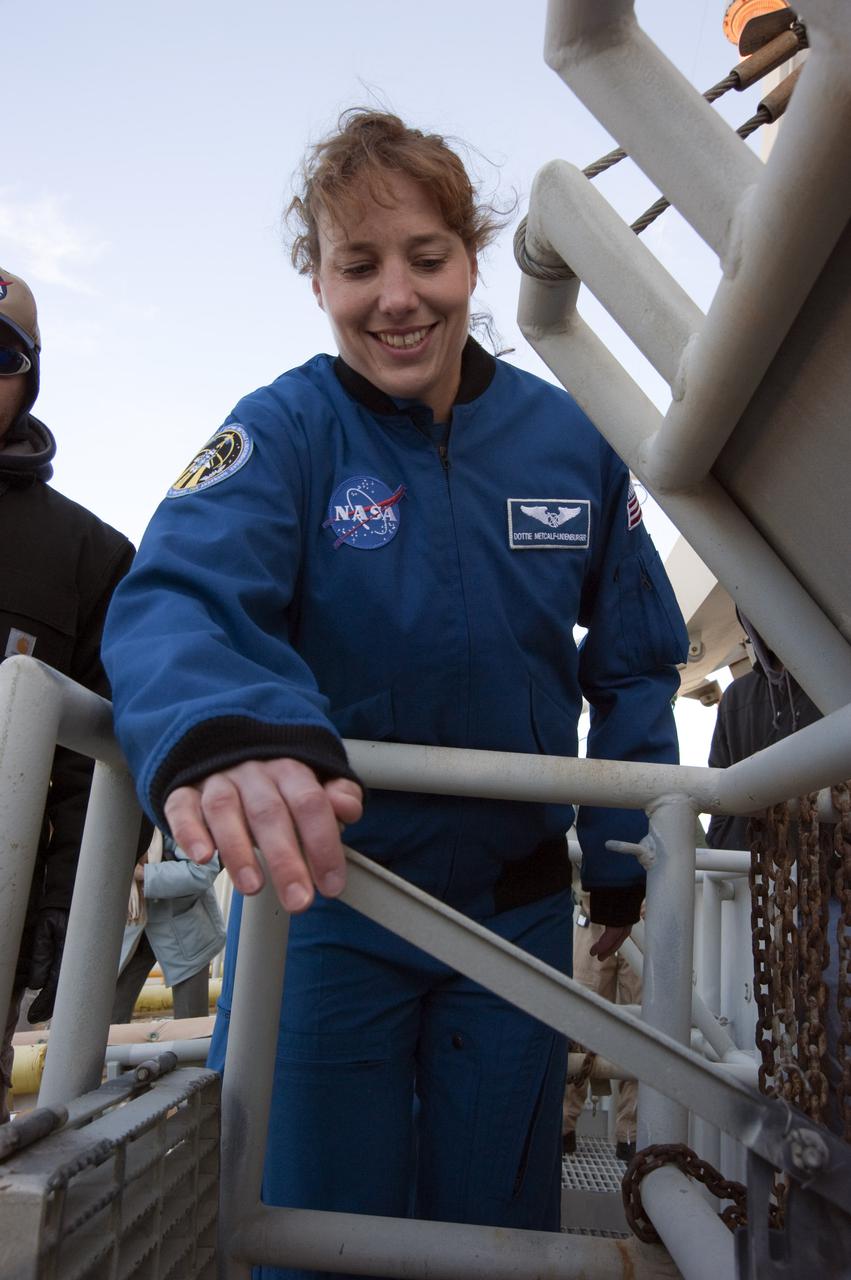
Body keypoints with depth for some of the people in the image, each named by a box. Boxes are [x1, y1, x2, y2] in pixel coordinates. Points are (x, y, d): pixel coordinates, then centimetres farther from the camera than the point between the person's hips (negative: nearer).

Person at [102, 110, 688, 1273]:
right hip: (322, 889, -2)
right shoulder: (288, 428, -11)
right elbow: (181, 594, -29)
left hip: (518, 906, 3)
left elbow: (635, 663, 6)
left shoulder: (570, 439, -3)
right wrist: (223, 728, -51)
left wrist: (630, 853, 1)